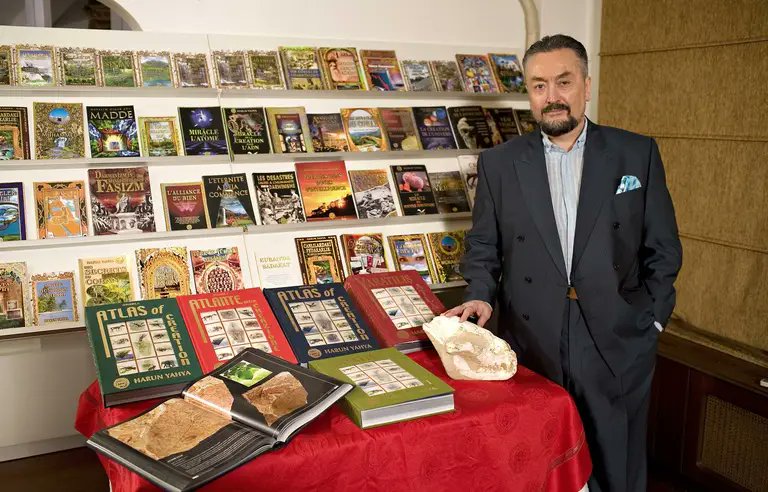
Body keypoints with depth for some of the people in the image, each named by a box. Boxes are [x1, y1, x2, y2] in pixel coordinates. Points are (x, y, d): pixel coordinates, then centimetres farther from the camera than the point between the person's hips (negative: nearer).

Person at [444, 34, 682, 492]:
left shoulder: (638, 153, 1)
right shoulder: (499, 163, 3)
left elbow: (663, 248, 5)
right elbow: (484, 246, 8)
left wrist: (651, 321, 1)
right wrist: (481, 296, -8)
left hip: (616, 348, 0)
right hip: (531, 348, 1)